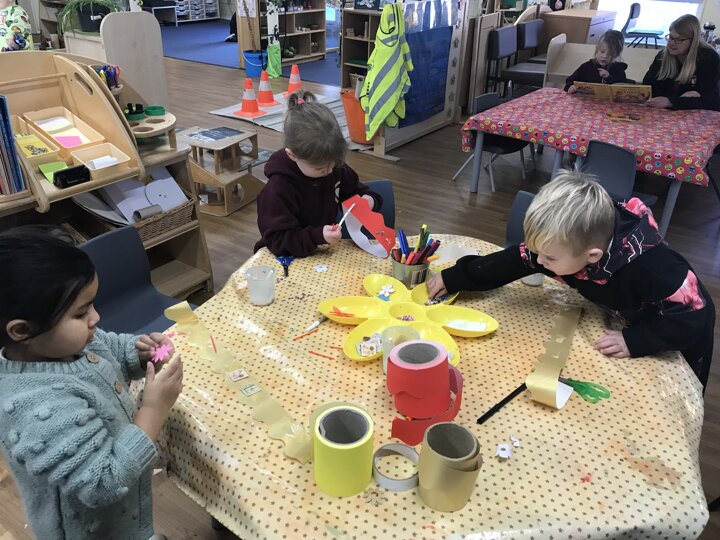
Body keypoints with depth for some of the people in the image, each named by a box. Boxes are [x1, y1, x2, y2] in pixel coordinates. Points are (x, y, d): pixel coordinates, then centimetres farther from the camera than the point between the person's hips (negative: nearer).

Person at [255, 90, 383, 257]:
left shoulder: (334, 168, -3)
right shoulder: (278, 189, -21)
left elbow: (354, 190, 16)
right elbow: (277, 240, -21)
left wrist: (368, 199, -6)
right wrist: (318, 236, -34)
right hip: (292, 259, -6)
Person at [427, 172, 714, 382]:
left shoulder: (650, 267, -45)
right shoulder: (568, 244, -28)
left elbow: (694, 315, -35)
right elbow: (515, 259, -19)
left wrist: (636, 341, -38)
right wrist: (454, 278, -18)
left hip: (682, 337, -5)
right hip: (631, 323, 5)